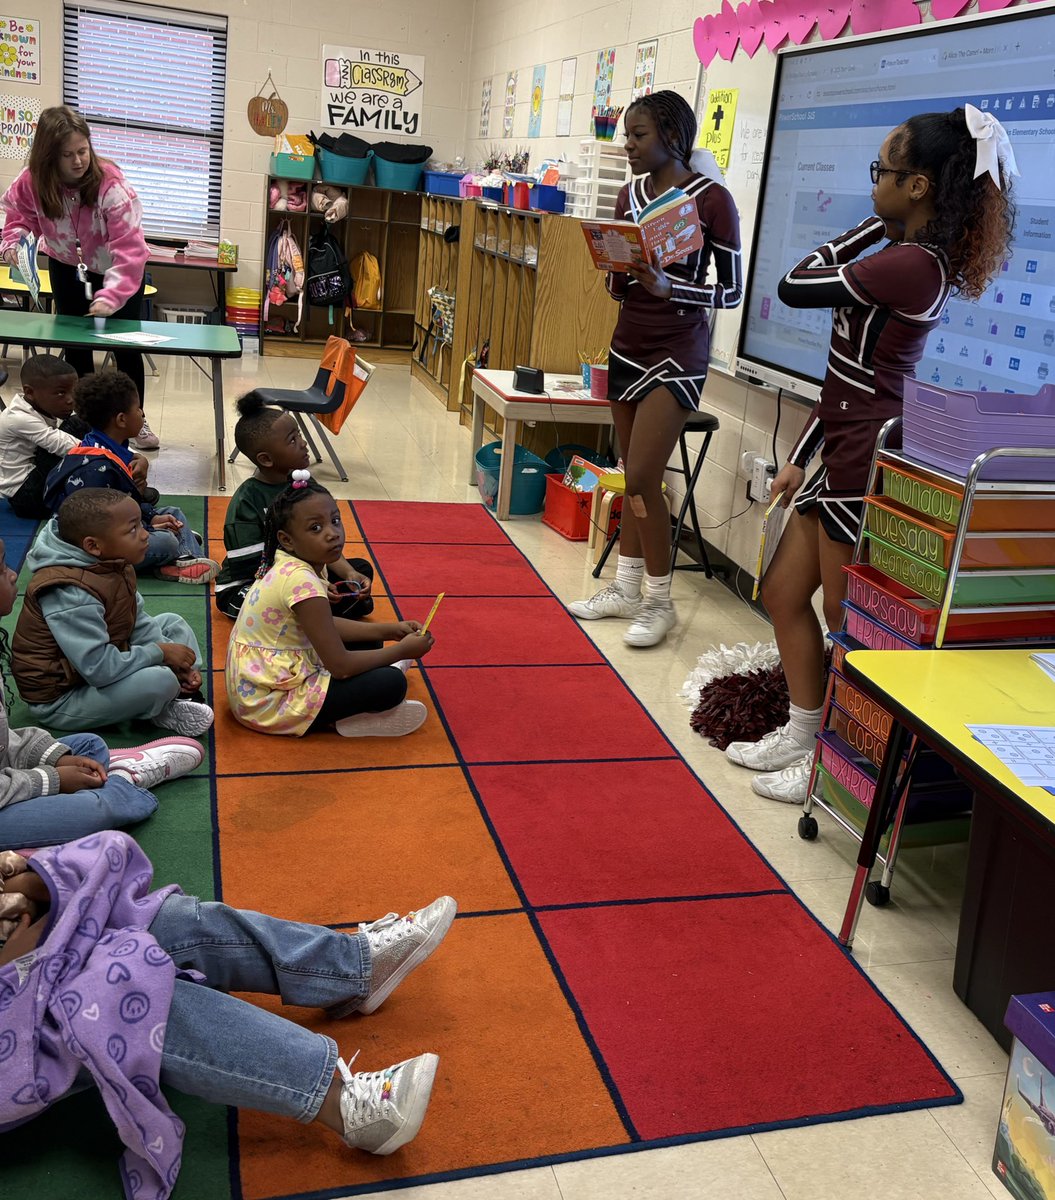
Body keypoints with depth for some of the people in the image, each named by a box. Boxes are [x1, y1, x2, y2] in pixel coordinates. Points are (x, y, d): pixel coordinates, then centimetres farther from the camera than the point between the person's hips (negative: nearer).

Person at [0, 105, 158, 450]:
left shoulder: (110, 182, -33)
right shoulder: (32, 182, -21)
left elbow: (129, 246, -38)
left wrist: (110, 295, -48)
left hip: (117, 271, -3)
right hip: (68, 268, 3)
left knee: (126, 345, 2)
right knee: (74, 344, 9)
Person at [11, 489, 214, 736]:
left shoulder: (112, 565, -5)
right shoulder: (70, 595, -33)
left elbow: (138, 621, 5)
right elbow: (101, 668, -35)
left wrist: (178, 663, -8)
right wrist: (160, 653, -21)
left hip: (99, 663, 10)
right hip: (60, 698, -10)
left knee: (173, 623, 11)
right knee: (161, 680, -30)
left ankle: (184, 694, -5)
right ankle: (166, 711, 3)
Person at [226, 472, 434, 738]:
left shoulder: (289, 565, -1)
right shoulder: (303, 582, -28)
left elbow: (324, 626, 13)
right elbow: (340, 665, -24)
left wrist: (388, 630, 6)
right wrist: (402, 650, -10)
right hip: (269, 702, -10)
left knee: (368, 641, 18)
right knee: (391, 684, -18)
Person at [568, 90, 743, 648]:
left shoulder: (711, 200, -11)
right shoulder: (629, 196, 8)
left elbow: (732, 290, -9)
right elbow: (618, 288, 13)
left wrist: (669, 288, -23)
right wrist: (617, 268, -9)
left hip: (677, 354, -6)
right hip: (627, 345, 6)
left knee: (642, 480, -11)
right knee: (633, 477, 11)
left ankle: (660, 602, 6)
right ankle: (626, 587, 22)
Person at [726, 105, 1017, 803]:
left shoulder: (911, 264, -19)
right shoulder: (916, 261, 13)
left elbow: (795, 287, -16)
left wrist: (873, 227, -4)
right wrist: (801, 458, 15)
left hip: (866, 456, -10)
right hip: (846, 449, 10)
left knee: (846, 619, 3)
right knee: (784, 592, 16)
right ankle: (803, 734, 30)